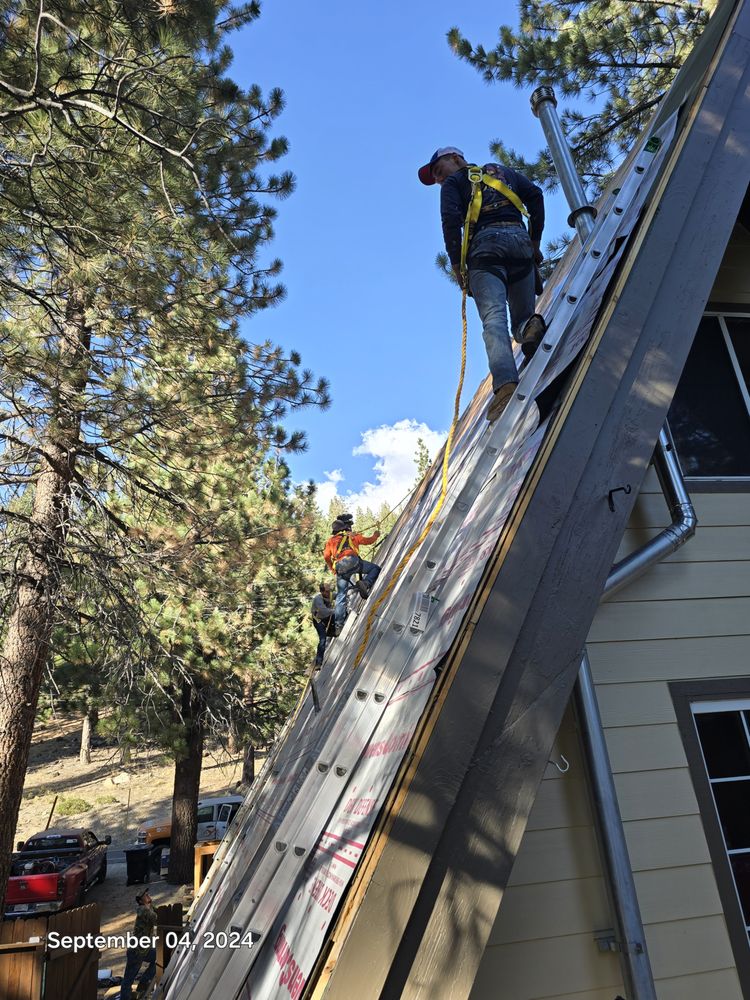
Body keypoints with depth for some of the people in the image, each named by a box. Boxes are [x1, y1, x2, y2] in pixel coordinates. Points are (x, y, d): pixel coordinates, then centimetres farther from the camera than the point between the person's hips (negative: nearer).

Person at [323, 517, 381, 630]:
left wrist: (332, 569, 37)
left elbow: (326, 556, 21)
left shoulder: (331, 540, 28)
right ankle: (365, 583, -15)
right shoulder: (352, 536, 23)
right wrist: (375, 535, 53)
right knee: (375, 569, 13)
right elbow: (368, 540, 32)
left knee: (341, 596, 9)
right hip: (352, 561, -3)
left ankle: (339, 625, 5)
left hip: (340, 568, 3)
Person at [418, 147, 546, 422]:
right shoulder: (504, 171, 33)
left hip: (484, 246, -4)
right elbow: (535, 196, 18)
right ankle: (531, 326, -27)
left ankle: (505, 383, -44)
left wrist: (456, 264, 1)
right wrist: (535, 241, 16)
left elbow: (450, 219, -1)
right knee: (522, 318, 12)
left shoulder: (453, 182, 19)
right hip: (519, 241, 4)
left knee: (494, 318, -21)